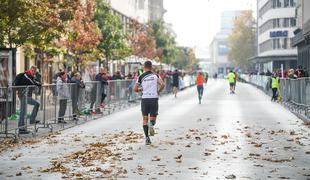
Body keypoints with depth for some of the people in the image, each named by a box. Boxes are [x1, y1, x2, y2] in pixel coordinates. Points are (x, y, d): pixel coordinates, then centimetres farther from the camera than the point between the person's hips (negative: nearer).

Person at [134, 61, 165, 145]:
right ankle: (151, 124, -26)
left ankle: (147, 138, 2)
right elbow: (162, 85, -9)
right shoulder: (155, 75, 4)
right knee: (153, 117, 11)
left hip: (144, 99, 0)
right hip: (154, 99, 0)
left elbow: (135, 89, 0)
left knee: (145, 119, 10)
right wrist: (158, 92, 8)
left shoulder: (141, 77, 3)